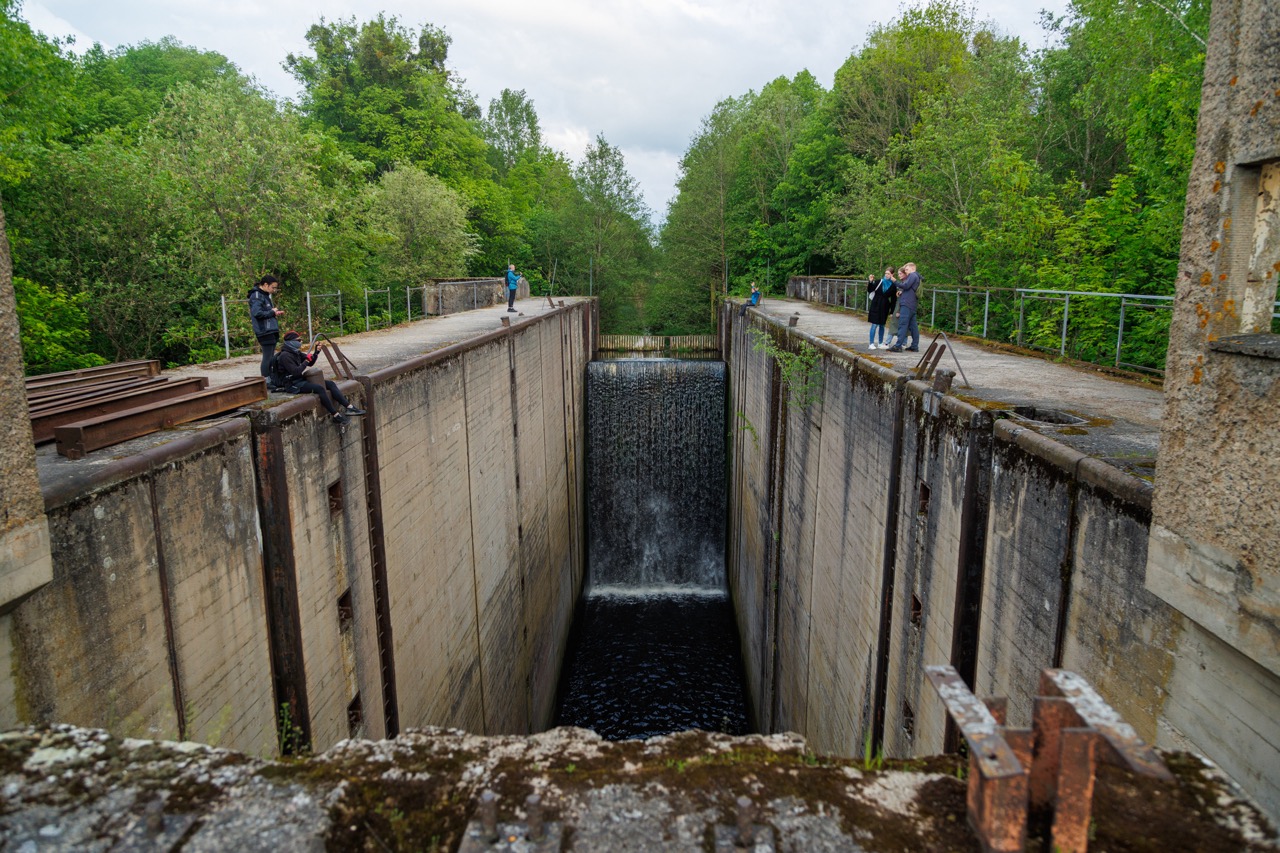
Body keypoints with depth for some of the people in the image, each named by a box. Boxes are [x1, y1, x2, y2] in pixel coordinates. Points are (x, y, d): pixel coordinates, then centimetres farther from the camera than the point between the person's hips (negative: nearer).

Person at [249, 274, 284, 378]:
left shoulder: (265, 295, 18)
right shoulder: (256, 296, -12)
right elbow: (256, 313, -22)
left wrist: (275, 312, 7)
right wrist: (272, 312, -12)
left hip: (271, 331, 10)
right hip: (265, 331, -10)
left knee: (271, 357, 12)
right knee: (267, 357, -8)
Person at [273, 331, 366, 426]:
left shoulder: (296, 352, 12)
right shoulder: (285, 356, -16)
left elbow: (310, 363, 16)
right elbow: (295, 372, -25)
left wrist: (316, 353, -1)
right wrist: (307, 360, -21)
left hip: (301, 379, 10)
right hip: (293, 385, -10)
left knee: (330, 383, -2)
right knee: (320, 388, -30)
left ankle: (349, 407, -10)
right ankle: (336, 416, -27)